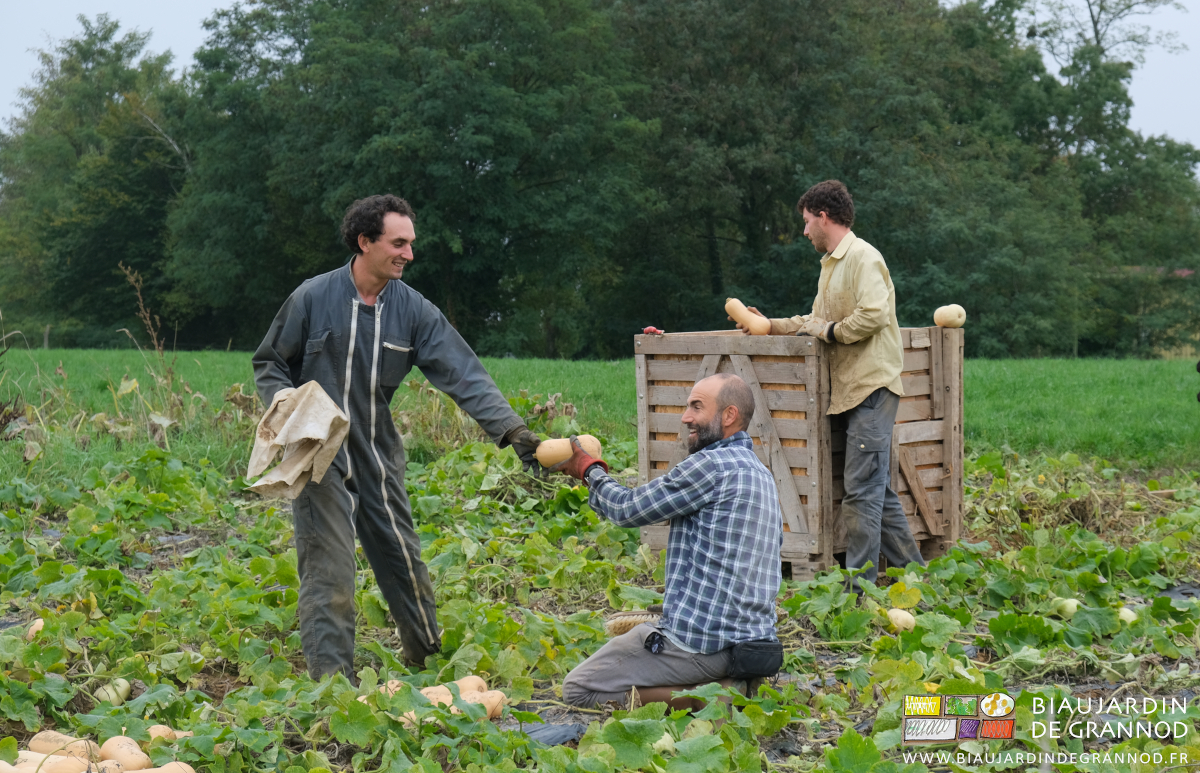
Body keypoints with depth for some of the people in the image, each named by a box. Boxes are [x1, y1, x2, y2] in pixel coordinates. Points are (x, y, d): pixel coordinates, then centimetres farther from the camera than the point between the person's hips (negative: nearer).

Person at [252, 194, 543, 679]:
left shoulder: (413, 310, 0)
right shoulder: (313, 298, -8)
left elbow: (463, 374, -7)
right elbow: (269, 364, 4)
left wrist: (512, 429, -18)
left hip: (379, 454, 4)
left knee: (404, 560, 12)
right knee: (328, 568, -8)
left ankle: (429, 663, 31)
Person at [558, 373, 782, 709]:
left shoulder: (712, 464, -15)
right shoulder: (762, 474, 14)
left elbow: (629, 509, -7)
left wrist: (590, 470, 11)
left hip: (702, 641, -9)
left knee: (579, 688, -3)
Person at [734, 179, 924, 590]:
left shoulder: (862, 257, -10)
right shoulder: (831, 264, 21)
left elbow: (873, 315, -22)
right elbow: (817, 321, 27)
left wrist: (828, 331, -10)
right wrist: (770, 325, 22)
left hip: (873, 386, -10)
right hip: (853, 388, 10)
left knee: (862, 487, -10)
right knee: (876, 487, 11)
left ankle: (858, 583, -8)